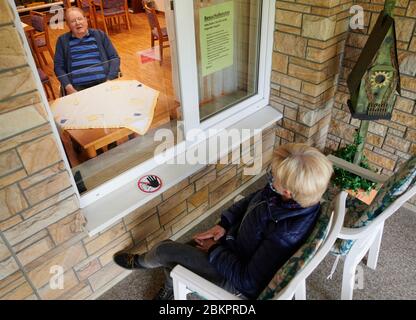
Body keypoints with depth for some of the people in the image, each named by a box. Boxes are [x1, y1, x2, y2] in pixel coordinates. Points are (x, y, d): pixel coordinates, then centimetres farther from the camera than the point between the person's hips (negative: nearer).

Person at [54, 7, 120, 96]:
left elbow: (115, 58, 11)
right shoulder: (62, 40, 15)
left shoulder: (99, 35, 14)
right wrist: (68, 88, -6)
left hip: (103, 83, 0)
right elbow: (58, 66, 11)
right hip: (77, 88, 0)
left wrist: (109, 80, -6)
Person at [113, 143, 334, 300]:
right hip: (235, 242, 7)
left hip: (237, 281, -6)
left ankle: (141, 262, 40)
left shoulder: (285, 236, -39)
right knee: (175, 249, 11)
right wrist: (223, 225, -8)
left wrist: (214, 250, -16)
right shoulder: (299, 197, -17)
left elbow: (248, 282, -28)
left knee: (164, 250, 1)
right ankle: (171, 289, 44)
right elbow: (252, 201, 2)